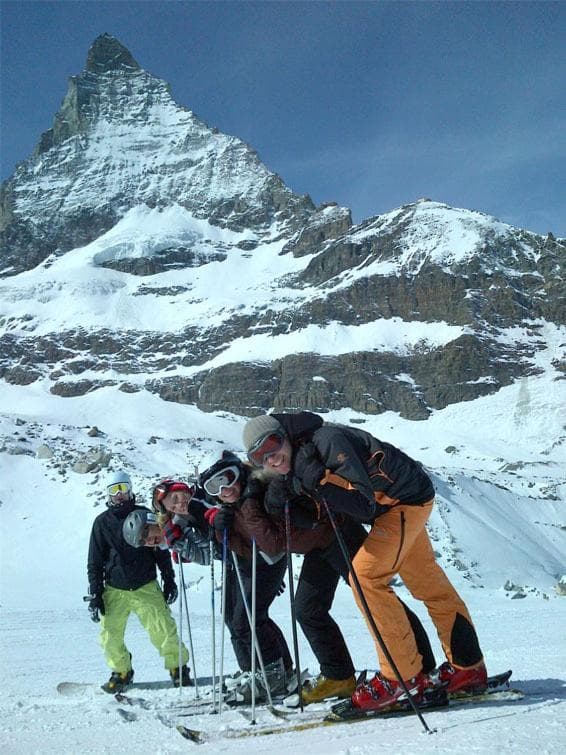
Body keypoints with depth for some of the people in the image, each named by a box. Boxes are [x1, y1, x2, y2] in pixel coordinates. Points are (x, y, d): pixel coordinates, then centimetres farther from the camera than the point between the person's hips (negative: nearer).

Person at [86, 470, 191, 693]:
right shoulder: (102, 522, 5)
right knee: (110, 635, -4)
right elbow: (95, 562, 8)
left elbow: (161, 551, 10)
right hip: (114, 590, 1)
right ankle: (121, 671, 19)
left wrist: (169, 580, 7)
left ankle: (178, 667, 9)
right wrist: (95, 595, 2)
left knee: (164, 628, -9)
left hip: (146, 587, -1)